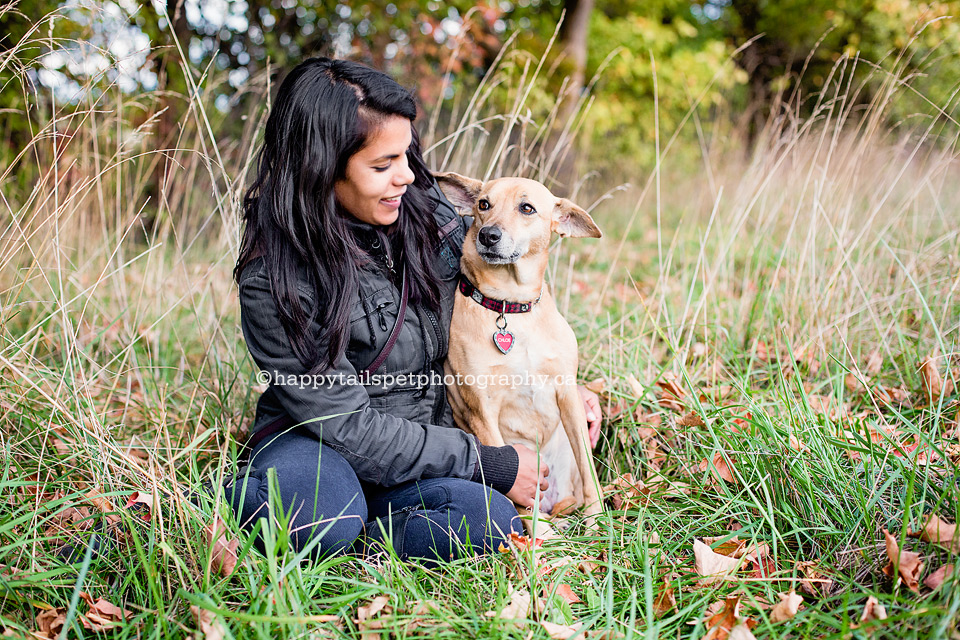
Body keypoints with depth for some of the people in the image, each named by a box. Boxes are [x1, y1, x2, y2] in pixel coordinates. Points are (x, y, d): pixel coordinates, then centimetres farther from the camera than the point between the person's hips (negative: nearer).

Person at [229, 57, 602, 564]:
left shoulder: (427, 213, -4)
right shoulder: (273, 283, -19)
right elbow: (349, 426, -20)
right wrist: (488, 463, -19)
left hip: (426, 443, 5)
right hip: (315, 444, -4)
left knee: (489, 522, -27)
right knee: (320, 515, -39)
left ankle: (324, 536, -12)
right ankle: (241, 500, -7)